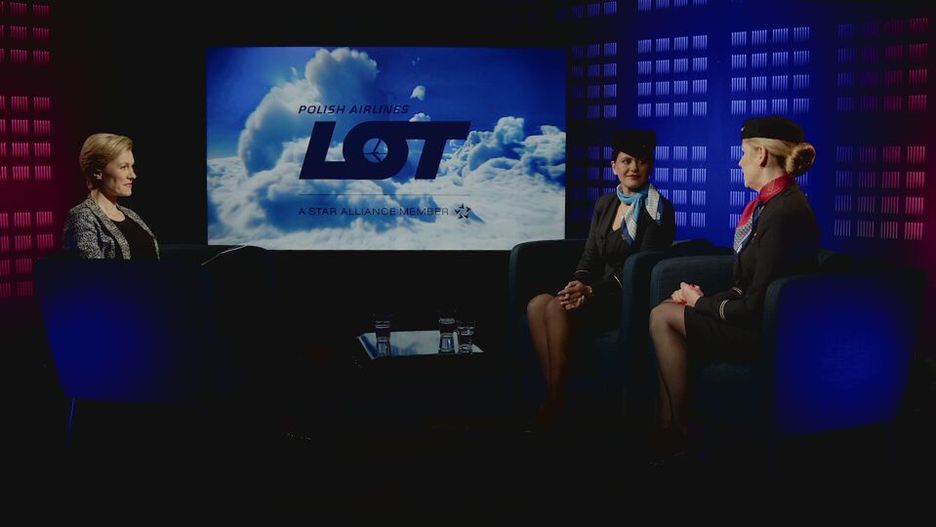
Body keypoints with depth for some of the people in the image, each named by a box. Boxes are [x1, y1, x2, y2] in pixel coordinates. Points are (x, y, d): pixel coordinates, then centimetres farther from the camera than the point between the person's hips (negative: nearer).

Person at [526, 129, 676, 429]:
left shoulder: (658, 209, -5)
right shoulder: (604, 205, 16)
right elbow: (590, 256, 15)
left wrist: (594, 291, -20)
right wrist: (579, 283, -9)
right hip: (599, 291, 7)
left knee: (558, 308, -29)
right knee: (537, 304, -21)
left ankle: (556, 402, -19)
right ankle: (551, 393, -21)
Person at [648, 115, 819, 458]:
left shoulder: (783, 214, -24)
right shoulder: (774, 201, 9)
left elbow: (755, 307, -23)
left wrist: (702, 303, -7)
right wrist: (704, 298, 0)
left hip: (764, 332, -10)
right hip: (760, 317, 10)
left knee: (664, 317, -10)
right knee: (668, 309, 8)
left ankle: (675, 431, 2)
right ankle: (666, 424, 7)